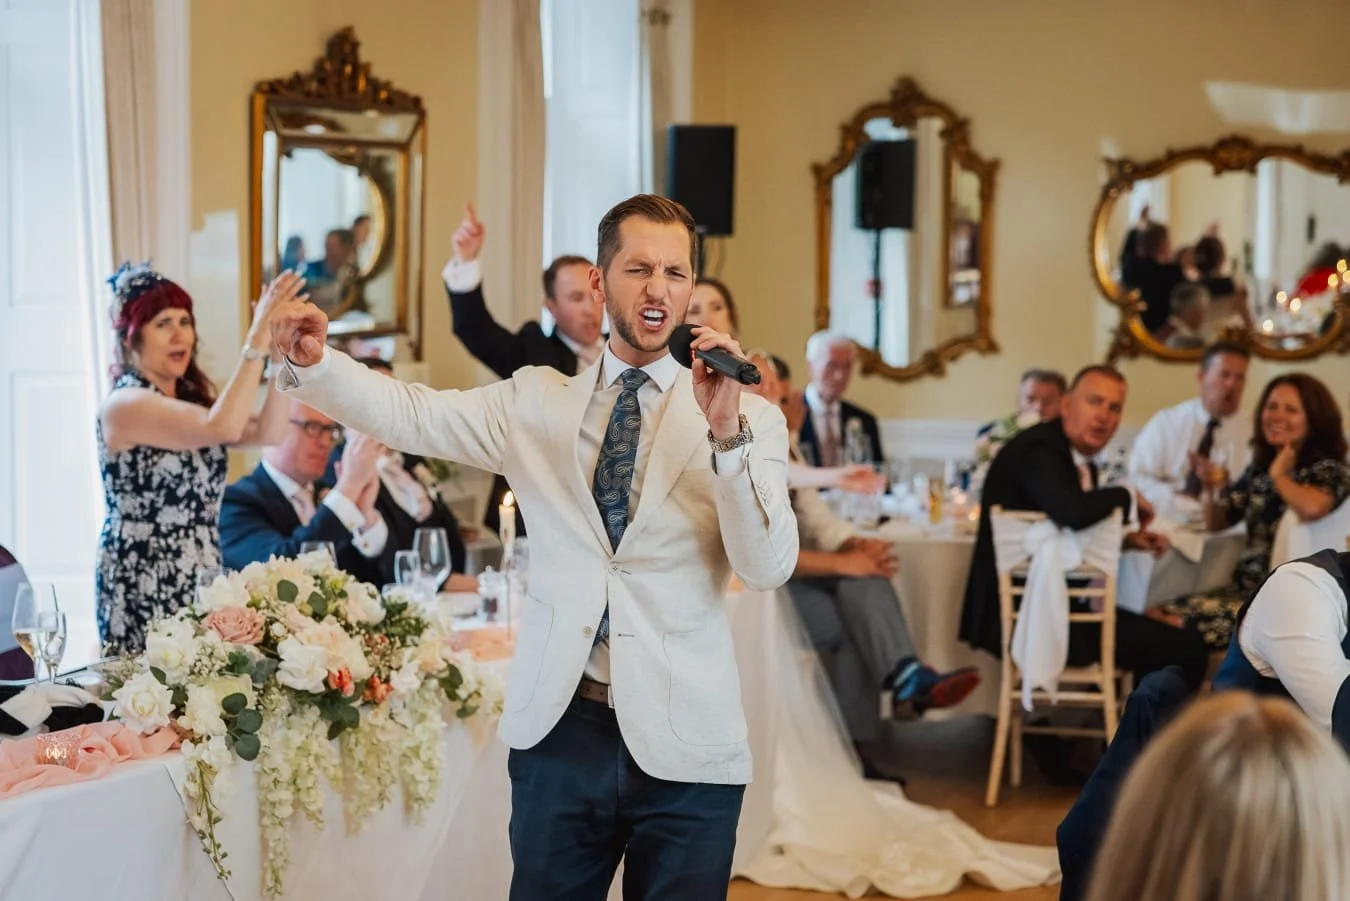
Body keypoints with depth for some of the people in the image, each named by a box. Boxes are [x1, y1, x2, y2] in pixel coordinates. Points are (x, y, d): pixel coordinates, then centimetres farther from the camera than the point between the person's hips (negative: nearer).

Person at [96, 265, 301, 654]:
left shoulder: (192, 396, 11)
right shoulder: (124, 404, -15)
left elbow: (268, 432, -4)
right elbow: (223, 427, -30)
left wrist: (278, 351, -13)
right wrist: (256, 339, -29)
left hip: (201, 578, 8)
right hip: (146, 585, -8)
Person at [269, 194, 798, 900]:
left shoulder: (748, 418, 0)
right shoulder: (536, 403, 7)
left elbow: (768, 569, -10)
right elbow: (409, 414, -3)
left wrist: (727, 431, -22)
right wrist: (312, 362, -20)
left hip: (684, 744, -1)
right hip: (560, 732, 2)